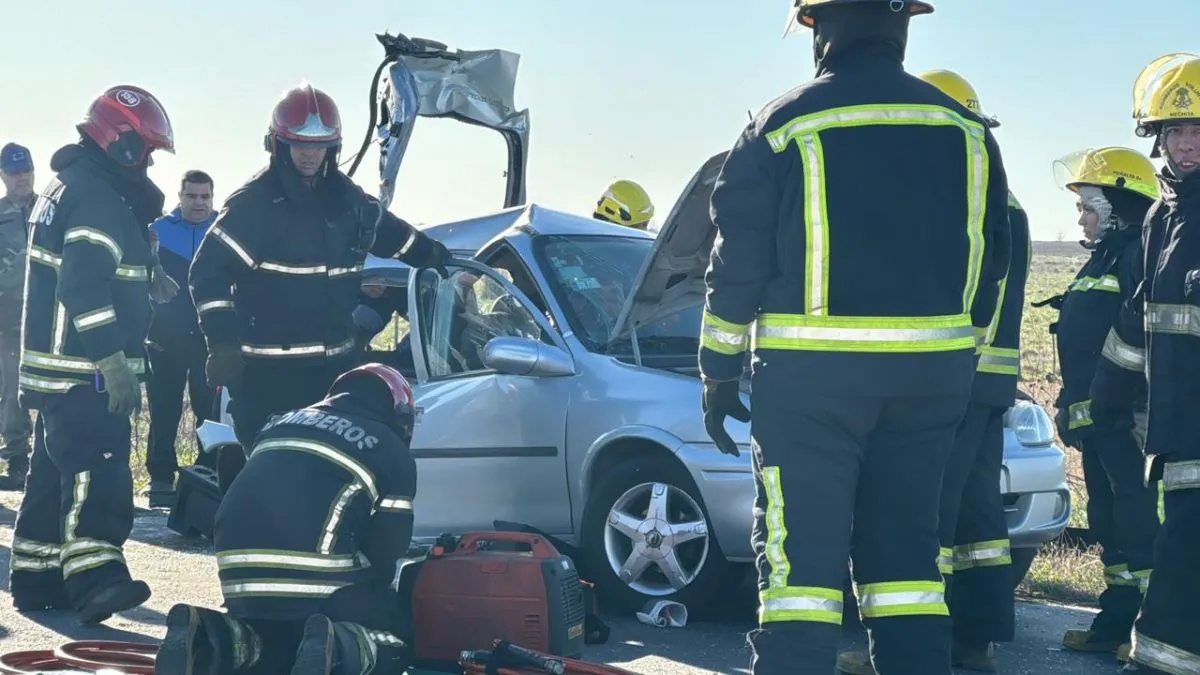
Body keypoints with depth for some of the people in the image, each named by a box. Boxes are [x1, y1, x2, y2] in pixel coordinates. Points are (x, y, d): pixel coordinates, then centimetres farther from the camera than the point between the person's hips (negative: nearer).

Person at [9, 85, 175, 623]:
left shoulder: (67, 187, 21)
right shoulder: (95, 196, -14)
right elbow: (84, 283, -24)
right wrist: (112, 357, -26)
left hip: (58, 369, 11)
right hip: (85, 371, -11)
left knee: (56, 471, 14)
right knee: (96, 473, -18)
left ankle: (36, 578, 19)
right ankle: (94, 577, -27)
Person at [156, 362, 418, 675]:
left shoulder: (282, 422, 26)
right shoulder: (394, 453, 10)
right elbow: (387, 547, 5)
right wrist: (369, 592, 26)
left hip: (240, 579, 5)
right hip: (317, 577, -5)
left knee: (274, 642, 31)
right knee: (397, 637, 15)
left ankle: (205, 637, 0)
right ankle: (336, 650, -18)